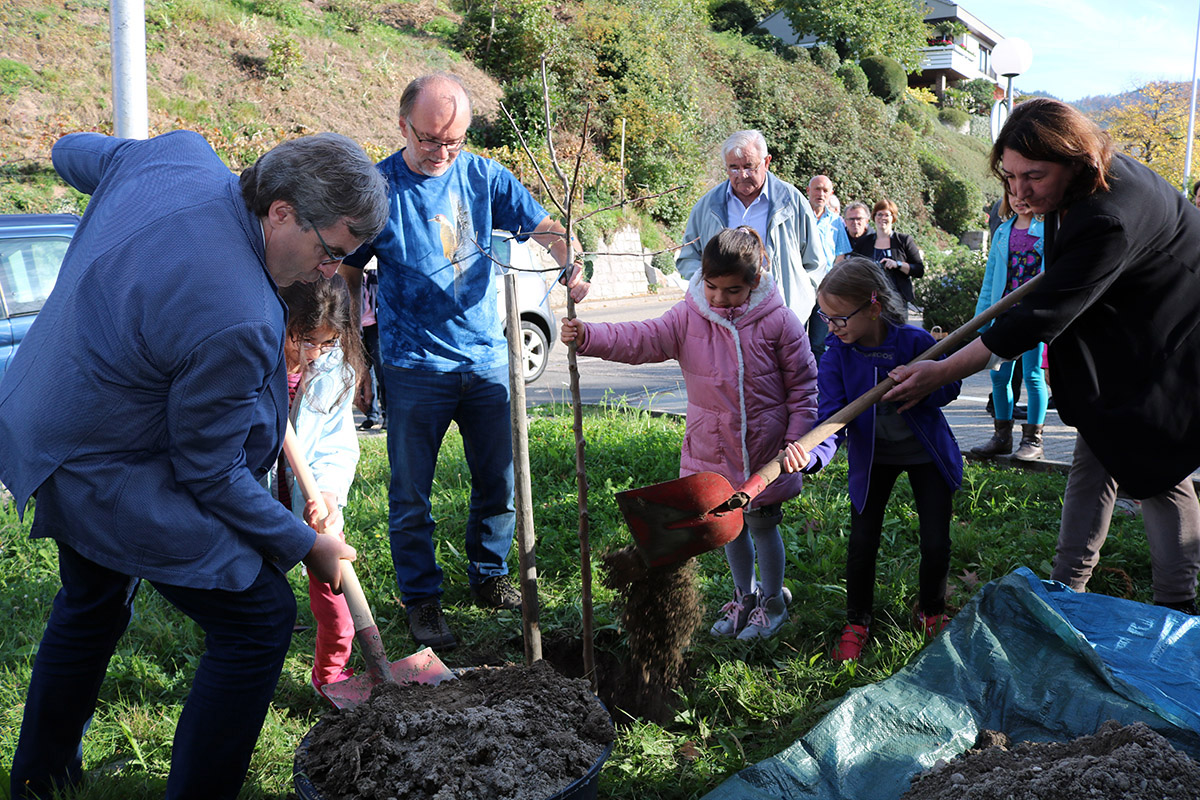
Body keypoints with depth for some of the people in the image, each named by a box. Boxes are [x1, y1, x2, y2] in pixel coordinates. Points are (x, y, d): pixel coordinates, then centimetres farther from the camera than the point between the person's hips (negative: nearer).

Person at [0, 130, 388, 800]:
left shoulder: (181, 153, -9)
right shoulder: (235, 319, -34)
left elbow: (73, 152, 14)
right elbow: (210, 474, -22)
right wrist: (305, 547, -10)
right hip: (109, 475, -10)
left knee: (93, 607, 30)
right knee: (260, 619, -5)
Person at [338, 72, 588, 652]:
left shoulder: (484, 176, 1)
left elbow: (543, 227, -1)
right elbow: (345, 277, 0)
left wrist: (572, 264, -24)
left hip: (487, 359, 3)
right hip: (414, 369, -3)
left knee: (499, 482, 13)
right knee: (411, 496, 5)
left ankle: (489, 576, 33)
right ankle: (421, 598, 22)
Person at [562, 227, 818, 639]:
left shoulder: (777, 321, -11)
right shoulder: (688, 317, -6)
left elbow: (803, 384, -5)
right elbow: (641, 339, -18)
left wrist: (796, 438, -9)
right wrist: (587, 336, -33)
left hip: (765, 449, -3)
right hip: (713, 448, 3)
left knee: (762, 524, 9)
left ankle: (773, 601, 30)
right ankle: (745, 595, 38)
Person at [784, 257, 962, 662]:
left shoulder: (914, 340, -21)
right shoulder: (836, 353, -18)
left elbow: (949, 386, -7)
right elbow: (832, 415, -25)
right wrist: (811, 454, -46)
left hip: (926, 451, -1)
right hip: (871, 456, 1)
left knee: (936, 544, 2)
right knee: (861, 545, 1)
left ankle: (931, 612, 31)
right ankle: (857, 622, 24)